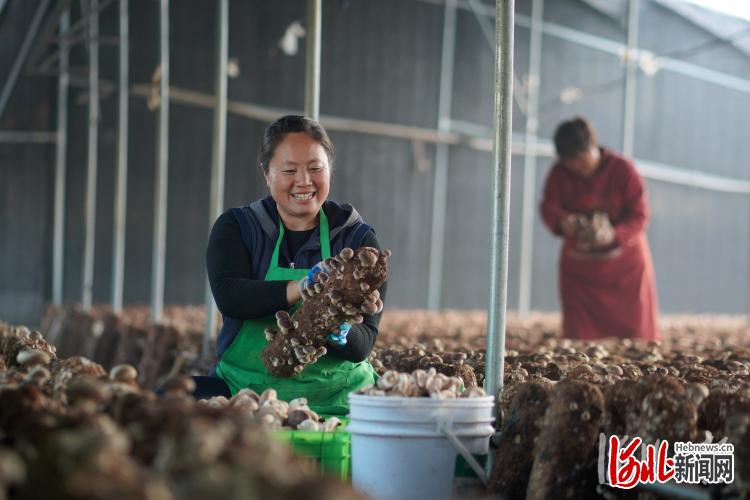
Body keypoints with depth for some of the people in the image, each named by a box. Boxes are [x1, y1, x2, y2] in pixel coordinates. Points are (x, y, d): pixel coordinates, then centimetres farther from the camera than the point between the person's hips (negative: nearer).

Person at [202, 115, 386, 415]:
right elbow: (228, 296, -14)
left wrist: (338, 335, -29)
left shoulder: (357, 238, 5)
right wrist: (300, 289, -31)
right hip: (247, 388, 0)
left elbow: (364, 343, -4)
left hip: (336, 398, 1)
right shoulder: (236, 226, 7)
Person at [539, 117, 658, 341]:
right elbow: (549, 206, -11)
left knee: (635, 332, -1)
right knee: (578, 333, -2)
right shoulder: (560, 173, -6)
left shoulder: (623, 169, -14)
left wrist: (614, 234, -33)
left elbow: (640, 215, -14)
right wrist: (562, 221, -35)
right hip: (579, 263, 2)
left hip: (624, 264, -2)